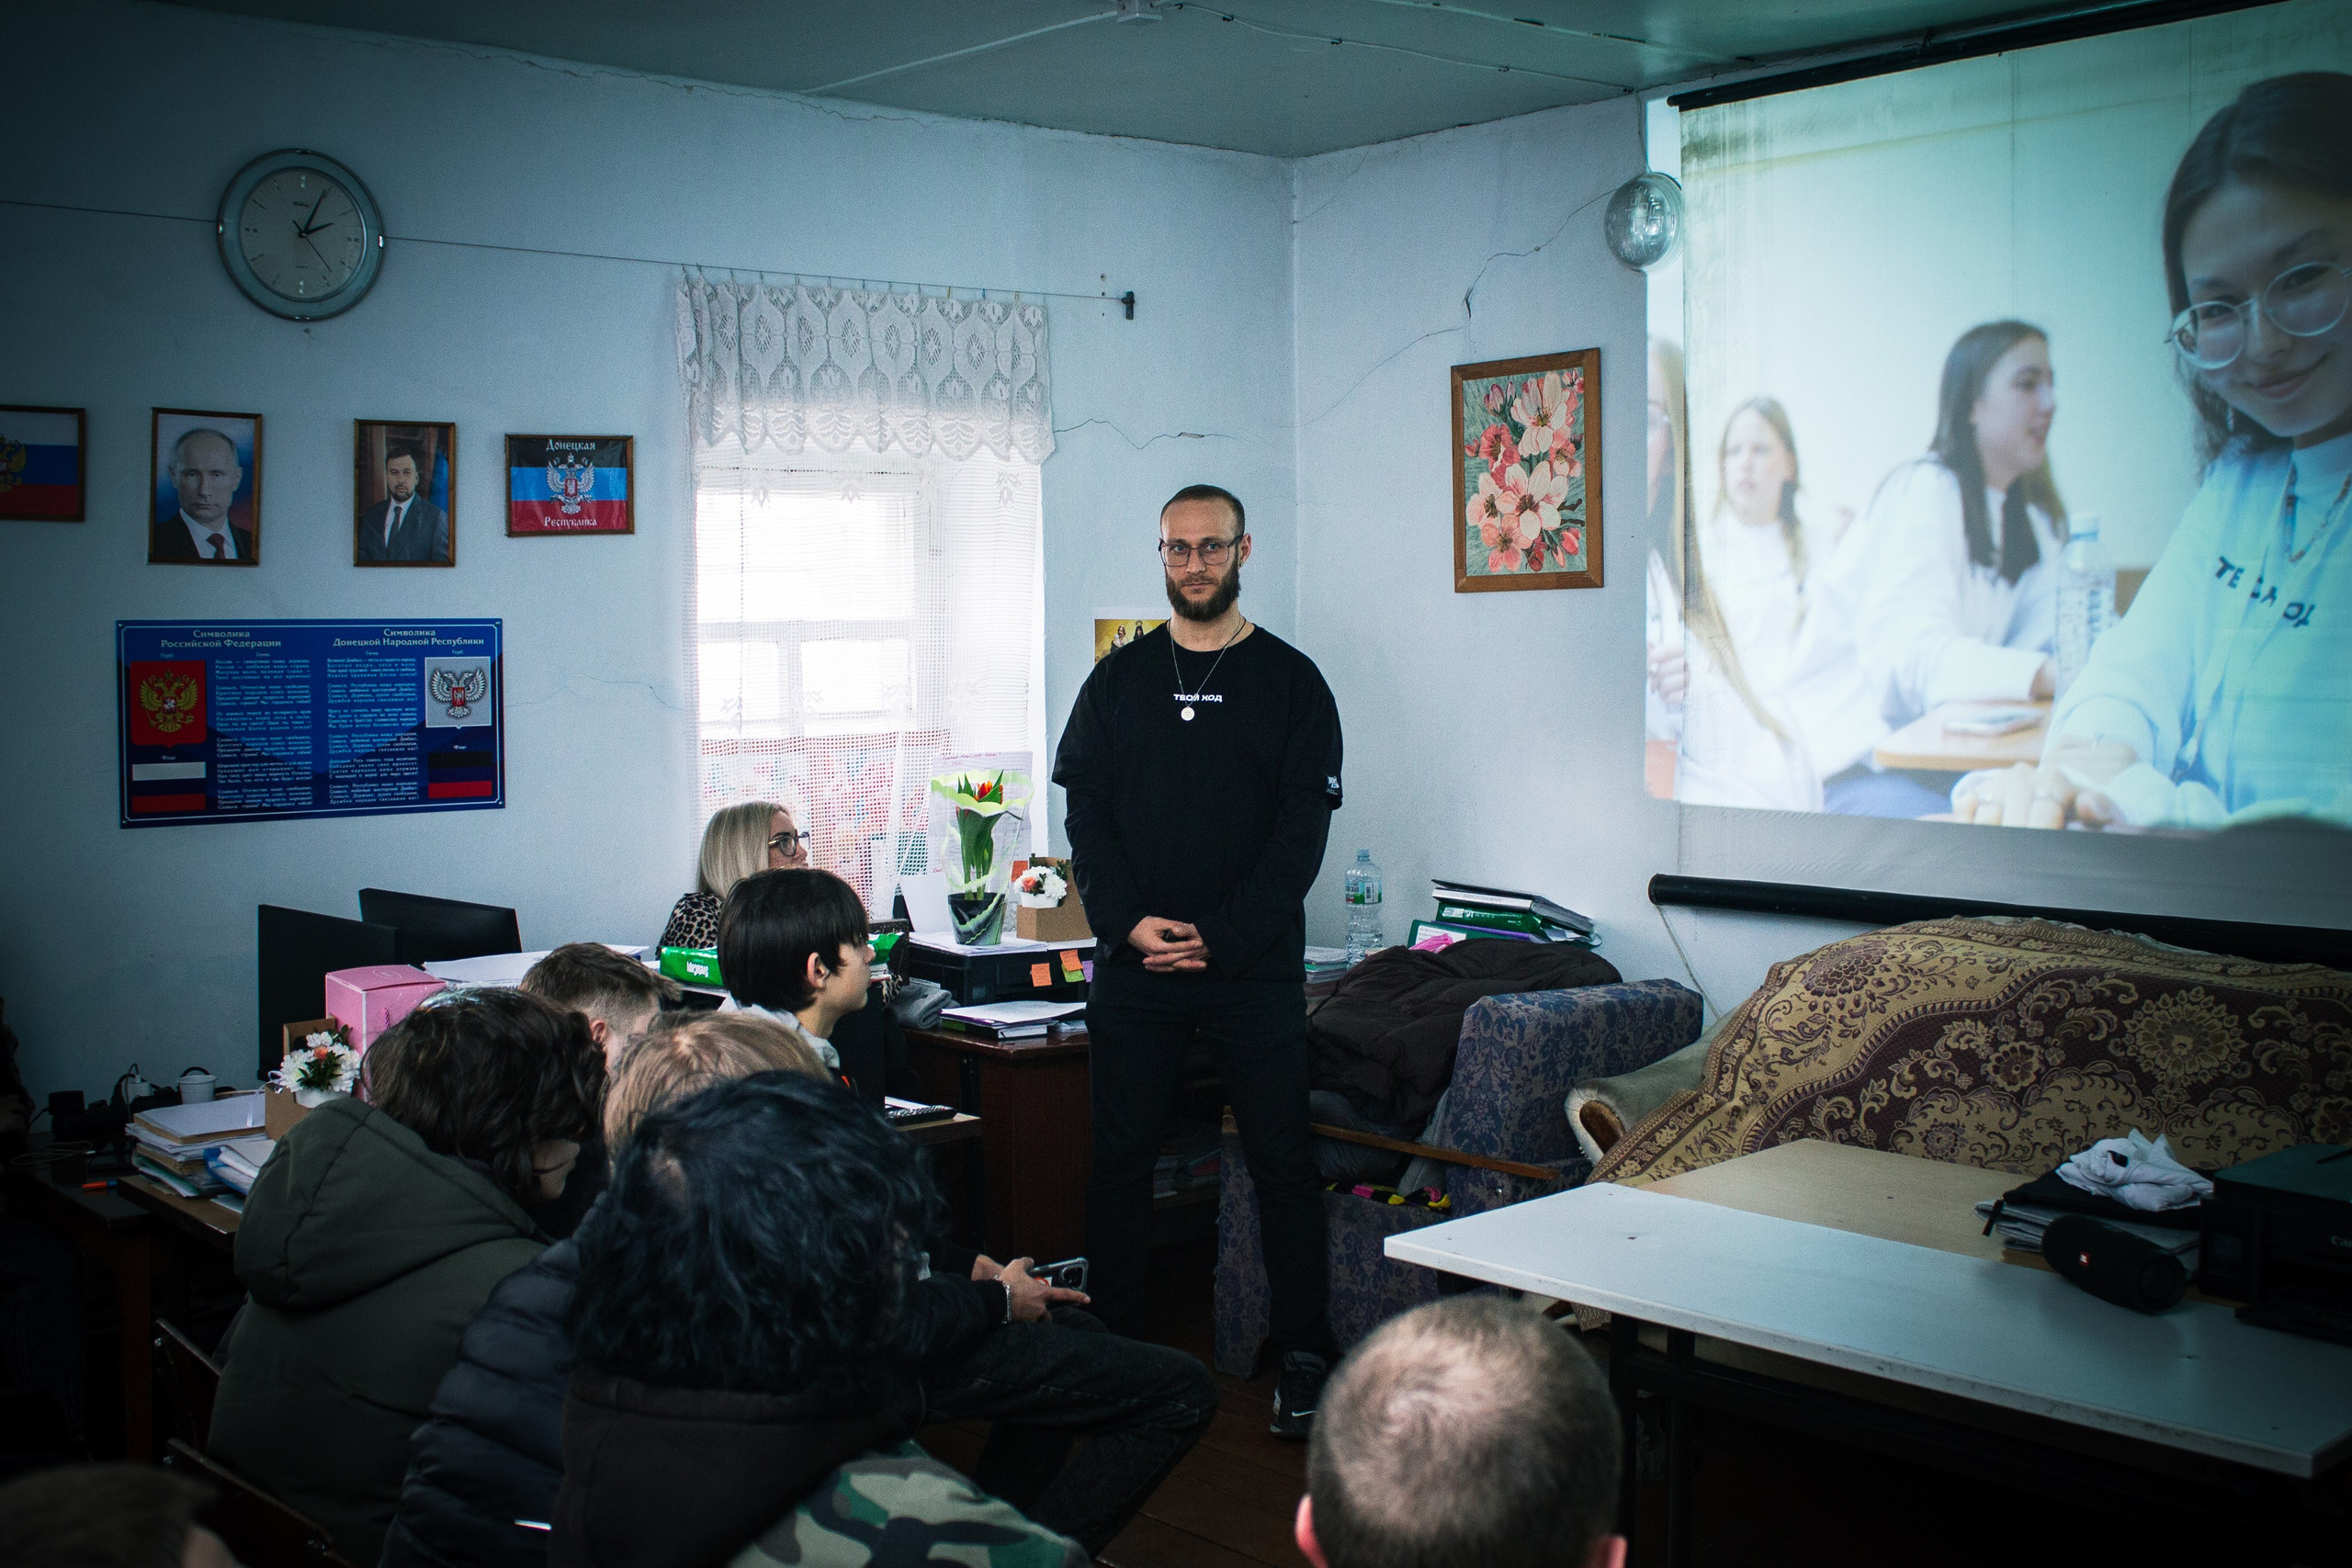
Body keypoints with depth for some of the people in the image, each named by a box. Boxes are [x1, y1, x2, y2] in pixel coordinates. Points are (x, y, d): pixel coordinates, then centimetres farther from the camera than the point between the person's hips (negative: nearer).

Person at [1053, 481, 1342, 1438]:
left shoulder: (1290, 682, 4)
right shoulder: (1118, 680, 11)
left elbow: (1303, 830, -3)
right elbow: (1086, 815, 5)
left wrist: (1219, 935, -13)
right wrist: (1129, 924, -10)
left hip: (1255, 966, -2)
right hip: (1132, 964, 2)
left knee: (1282, 1161, 0)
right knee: (1120, 1159, 5)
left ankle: (1303, 1355, 9)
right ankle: (1111, 1345, 15)